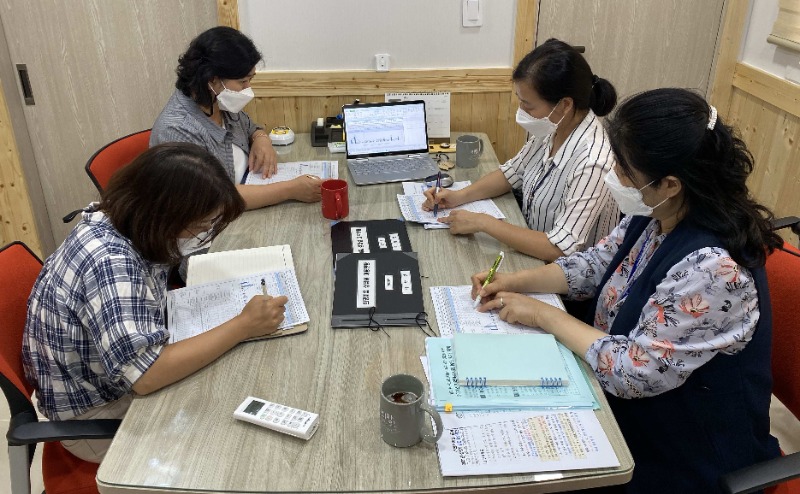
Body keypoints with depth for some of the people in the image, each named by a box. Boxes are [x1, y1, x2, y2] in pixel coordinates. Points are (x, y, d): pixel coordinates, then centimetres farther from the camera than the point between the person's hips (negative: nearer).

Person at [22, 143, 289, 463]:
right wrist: (244, 326, -33)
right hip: (96, 413, -8)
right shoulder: (110, 263, -35)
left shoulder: (121, 223, -8)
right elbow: (146, 374, -40)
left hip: (120, 380, 8)